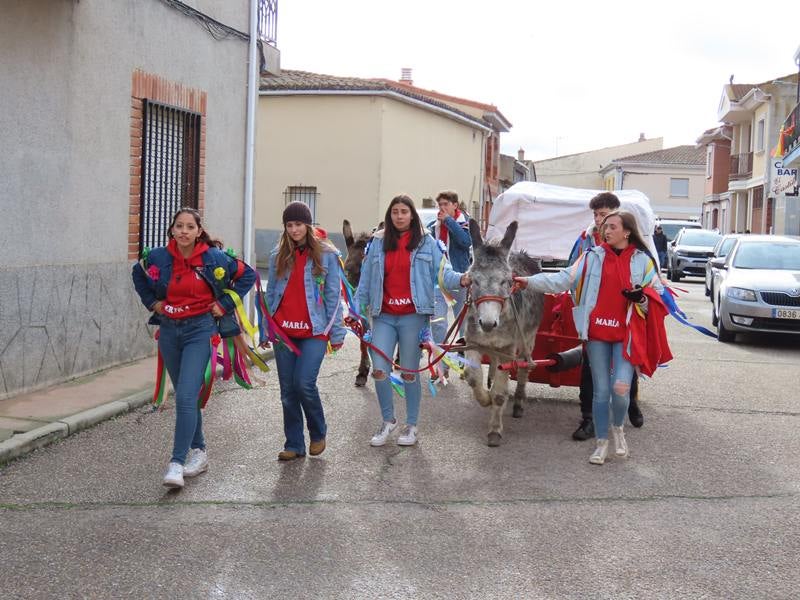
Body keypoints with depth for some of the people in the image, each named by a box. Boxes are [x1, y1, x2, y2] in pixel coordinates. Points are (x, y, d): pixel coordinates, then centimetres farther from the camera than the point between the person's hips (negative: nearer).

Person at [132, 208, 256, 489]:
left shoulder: (214, 258, -9)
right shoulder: (157, 257, -1)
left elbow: (247, 275, 4)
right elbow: (138, 274, 21)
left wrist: (225, 304, -2)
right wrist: (152, 302, 8)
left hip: (200, 330, -4)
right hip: (169, 330, 4)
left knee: (186, 397, -16)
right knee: (185, 396, 14)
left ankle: (177, 463, -17)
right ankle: (199, 450, 31)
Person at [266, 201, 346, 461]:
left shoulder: (326, 254, -1)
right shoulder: (278, 255, 9)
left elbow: (333, 295, 0)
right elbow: (271, 294, 14)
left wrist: (336, 332, -2)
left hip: (314, 332, -4)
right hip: (283, 331, 4)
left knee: (304, 384, -14)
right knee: (288, 390, 5)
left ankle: (318, 434, 11)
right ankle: (294, 444, 16)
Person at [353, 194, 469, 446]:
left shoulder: (427, 242, 1)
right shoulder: (378, 243, 8)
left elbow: (442, 272, -6)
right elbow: (365, 280, 10)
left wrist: (461, 279, -27)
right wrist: (356, 310, 4)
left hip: (413, 316, -2)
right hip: (384, 316, 2)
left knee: (409, 373, 5)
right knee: (379, 370, -4)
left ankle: (411, 425, 20)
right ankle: (388, 420, 17)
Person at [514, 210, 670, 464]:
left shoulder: (642, 260, 2)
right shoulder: (593, 257, 3)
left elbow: (657, 295, 8)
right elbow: (563, 279, -1)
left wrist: (641, 298, -15)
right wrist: (529, 281, -11)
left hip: (627, 334, -1)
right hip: (597, 332, 1)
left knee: (620, 388, -13)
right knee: (601, 390, 6)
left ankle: (618, 427, 19)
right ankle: (602, 442, 22)